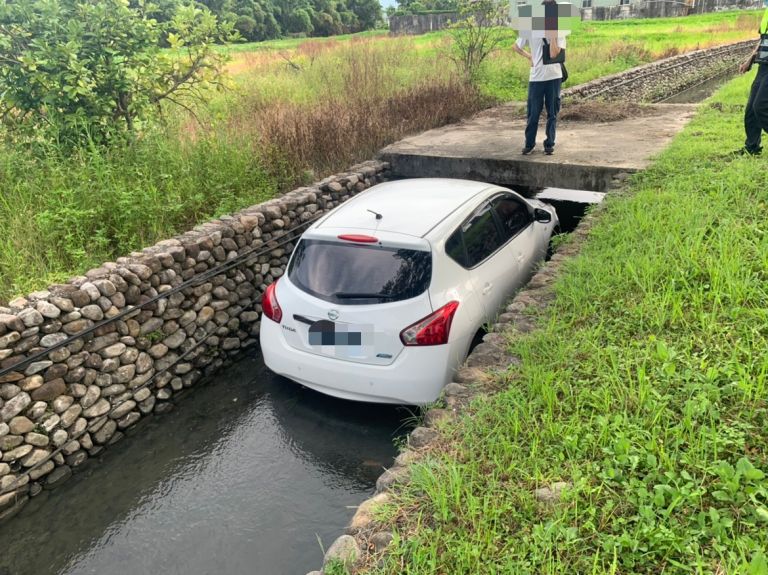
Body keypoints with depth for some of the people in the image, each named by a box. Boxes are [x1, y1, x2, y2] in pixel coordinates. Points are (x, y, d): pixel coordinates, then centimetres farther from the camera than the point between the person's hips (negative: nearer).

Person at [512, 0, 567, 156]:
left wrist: (553, 35, -16)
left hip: (554, 77, 0)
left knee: (552, 114, 6)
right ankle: (529, 144, 17)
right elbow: (515, 47, 12)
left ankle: (549, 144, 16)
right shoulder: (531, 30, 1)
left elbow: (553, 54, -15)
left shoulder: (559, 33, -1)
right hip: (536, 78, 0)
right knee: (533, 113, 4)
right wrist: (529, 56, 5)